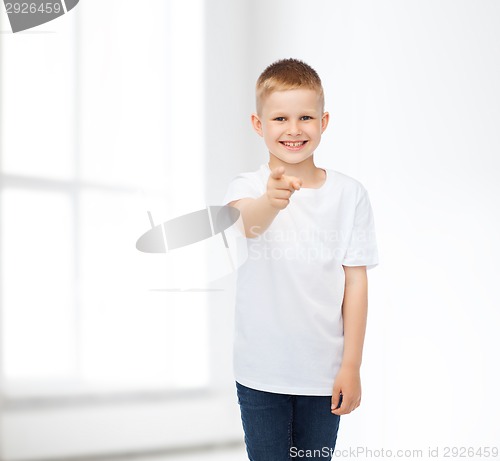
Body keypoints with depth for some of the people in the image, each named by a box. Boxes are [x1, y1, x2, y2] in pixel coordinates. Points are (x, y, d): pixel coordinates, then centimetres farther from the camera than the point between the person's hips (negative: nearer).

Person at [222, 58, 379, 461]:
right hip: (261, 371, -1)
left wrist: (352, 366, -2)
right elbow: (245, 224, -30)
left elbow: (356, 282, 0)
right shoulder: (248, 186, -5)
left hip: (324, 371, 1)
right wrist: (271, 201, -53)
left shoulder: (349, 194, -1)